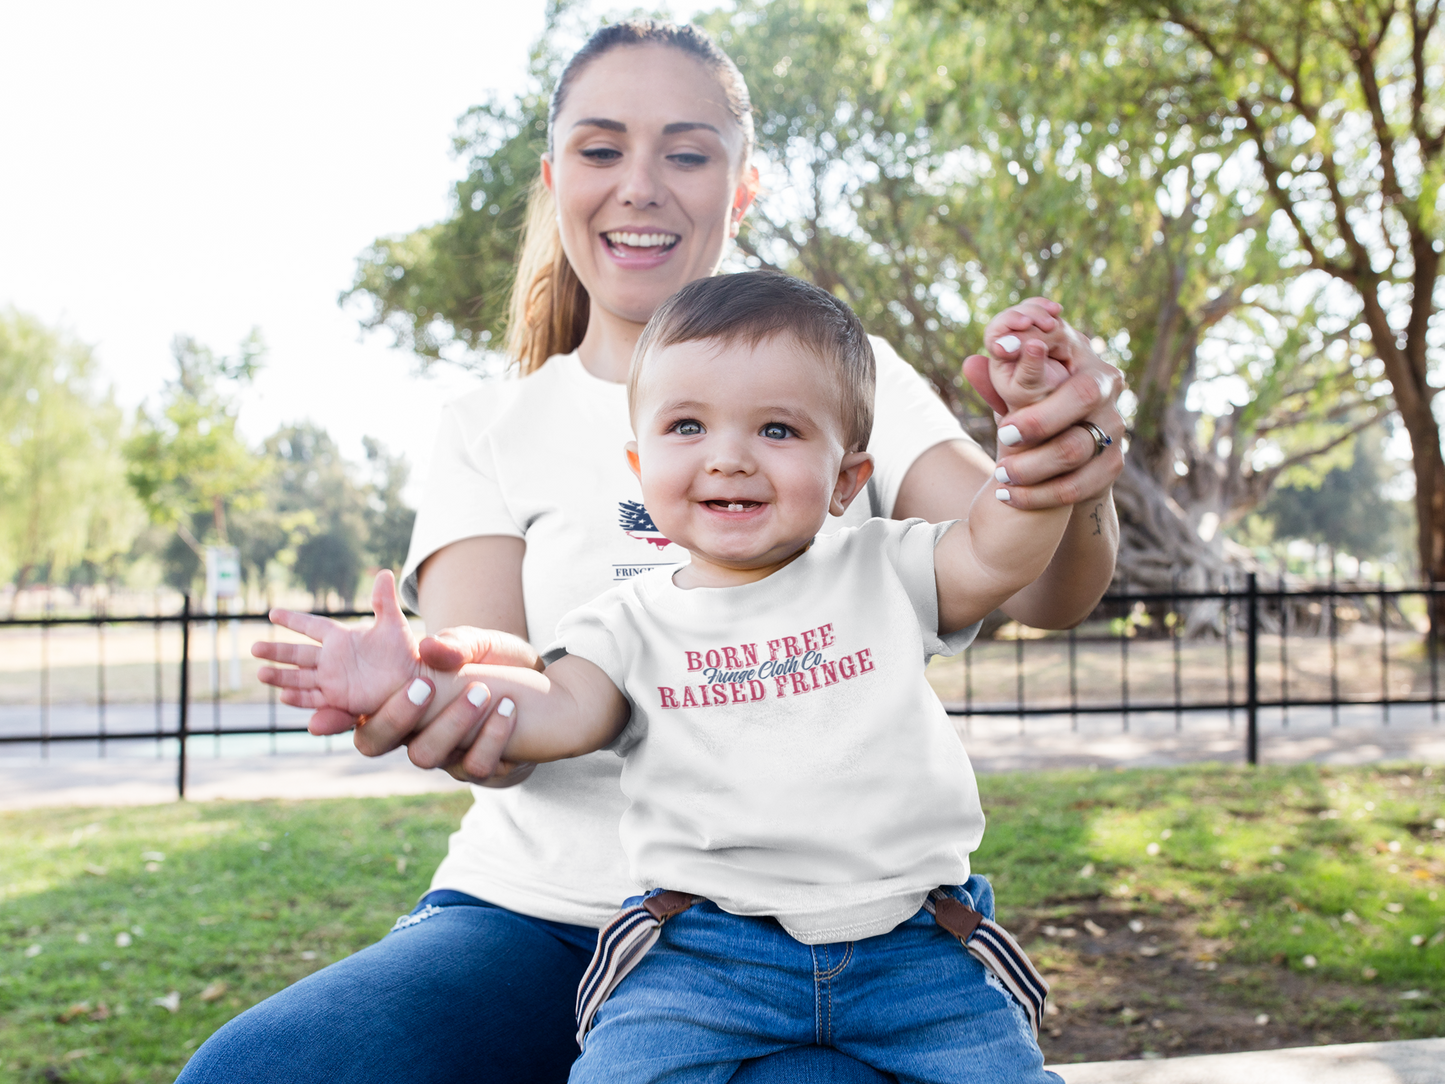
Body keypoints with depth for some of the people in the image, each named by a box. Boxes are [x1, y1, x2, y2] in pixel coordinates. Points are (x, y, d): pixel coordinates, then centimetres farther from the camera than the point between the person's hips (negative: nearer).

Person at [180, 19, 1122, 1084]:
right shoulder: (491, 429, 9)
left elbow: (1040, 590, -7)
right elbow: (474, 651, -7)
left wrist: (1069, 484, -32)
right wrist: (469, 689, -32)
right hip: (537, 908, 2)